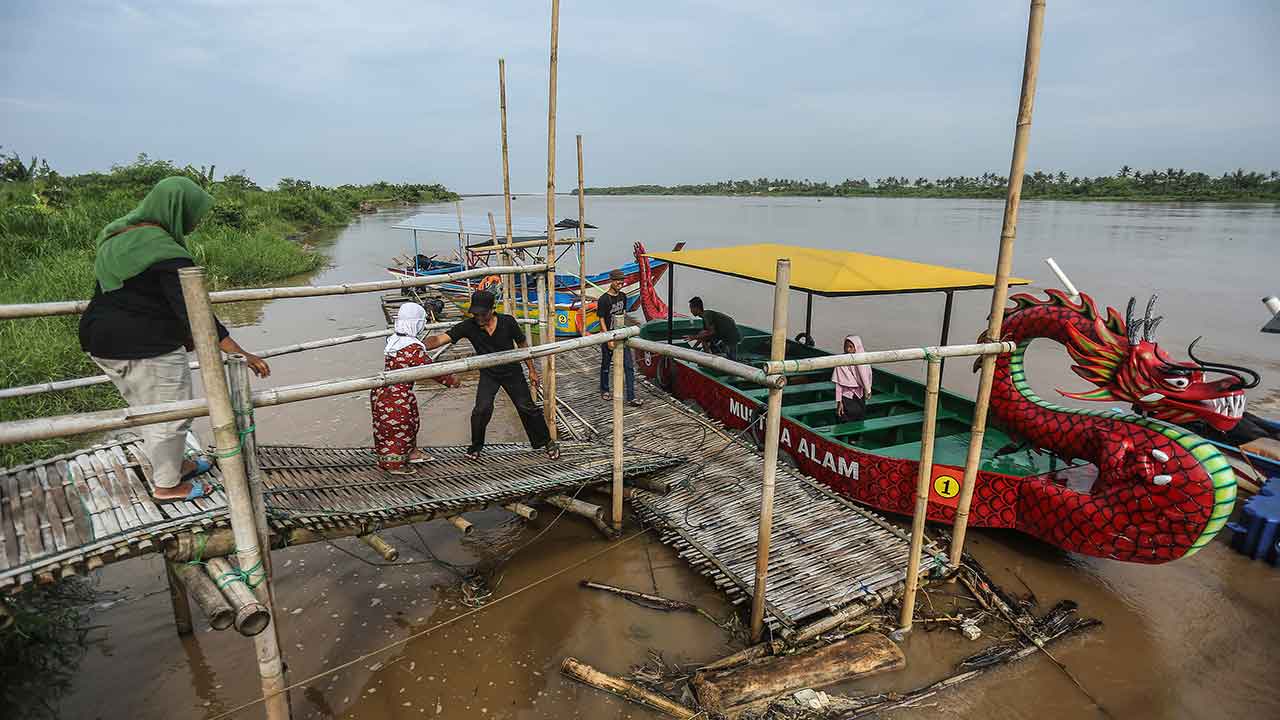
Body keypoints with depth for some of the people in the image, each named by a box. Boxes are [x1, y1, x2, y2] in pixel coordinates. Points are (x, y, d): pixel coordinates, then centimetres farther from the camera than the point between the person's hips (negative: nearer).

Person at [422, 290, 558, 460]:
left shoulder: (507, 322, -20)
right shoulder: (469, 326, -20)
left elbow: (522, 344, -5)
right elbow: (440, 339, -28)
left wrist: (532, 369, 1)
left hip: (512, 371, 0)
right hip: (488, 374, 0)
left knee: (527, 408, 4)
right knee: (482, 409, -17)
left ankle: (546, 442, 25)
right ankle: (475, 447, 8)